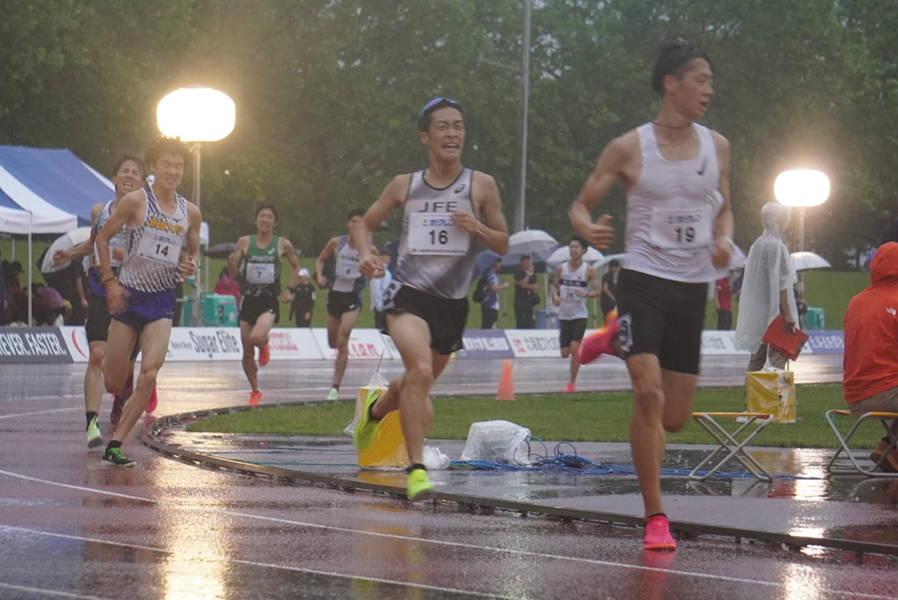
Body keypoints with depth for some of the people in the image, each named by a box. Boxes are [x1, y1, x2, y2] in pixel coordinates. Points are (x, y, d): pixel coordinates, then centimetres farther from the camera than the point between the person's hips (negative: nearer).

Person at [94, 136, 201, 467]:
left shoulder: (190, 213, 5)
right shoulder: (136, 201, -7)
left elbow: (193, 251, 20)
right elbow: (103, 237, 0)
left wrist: (190, 266, -3)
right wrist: (110, 281, -8)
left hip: (162, 301, 2)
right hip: (128, 295, -2)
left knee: (149, 376, -17)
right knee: (113, 383, 3)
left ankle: (115, 445, -9)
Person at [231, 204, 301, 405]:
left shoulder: (282, 245, -2)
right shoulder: (244, 242, 1)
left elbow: (296, 267, 15)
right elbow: (233, 273, 5)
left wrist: (289, 289, 3)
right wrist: (232, 263, -17)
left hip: (269, 300, -2)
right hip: (248, 299, 2)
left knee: (257, 337, -29)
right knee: (247, 352, 6)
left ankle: (264, 345, 10)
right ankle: (255, 392, 26)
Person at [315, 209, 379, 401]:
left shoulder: (369, 249, -6)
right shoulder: (336, 243, -2)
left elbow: (380, 270, 7)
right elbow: (320, 260, 12)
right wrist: (320, 276, -6)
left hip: (353, 297, -3)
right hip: (335, 293, 3)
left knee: (342, 342, -15)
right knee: (333, 342, 13)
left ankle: (335, 387, -11)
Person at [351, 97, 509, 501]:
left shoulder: (480, 186, 2)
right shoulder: (405, 186, 4)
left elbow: (503, 244, 7)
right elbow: (365, 226, 16)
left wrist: (476, 227, -14)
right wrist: (366, 253, -6)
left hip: (452, 303, 2)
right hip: (408, 295, -2)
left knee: (418, 384, 18)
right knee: (420, 370, -27)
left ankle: (376, 407, 54)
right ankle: (416, 468, -24)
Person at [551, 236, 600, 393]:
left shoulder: (589, 270, -4)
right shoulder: (561, 268, 3)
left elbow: (598, 290, -4)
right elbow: (554, 285, 13)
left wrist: (586, 294, -24)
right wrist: (555, 296, -8)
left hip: (580, 314, -3)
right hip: (564, 314, 3)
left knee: (575, 347, -16)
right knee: (564, 353, 1)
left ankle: (572, 383, -7)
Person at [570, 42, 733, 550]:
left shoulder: (716, 146, 6)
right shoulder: (629, 148, -5)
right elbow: (581, 204, 1)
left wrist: (724, 240, -4)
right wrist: (588, 229, -22)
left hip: (693, 286, 4)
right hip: (644, 278, -4)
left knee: (675, 418, 7)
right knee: (649, 396, -20)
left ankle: (618, 341, 35)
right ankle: (655, 517, -10)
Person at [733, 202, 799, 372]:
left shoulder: (758, 243, 11)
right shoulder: (775, 246, -15)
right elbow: (780, 284, -18)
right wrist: (787, 313, -17)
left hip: (757, 311, 9)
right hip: (773, 309, -9)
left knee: (757, 354, 11)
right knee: (778, 356, -10)